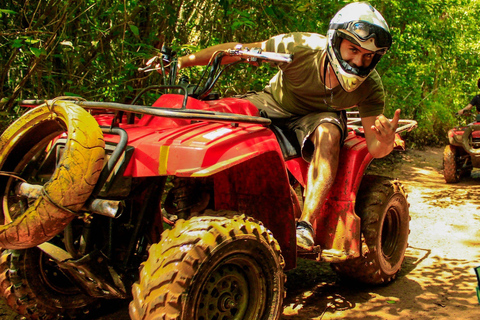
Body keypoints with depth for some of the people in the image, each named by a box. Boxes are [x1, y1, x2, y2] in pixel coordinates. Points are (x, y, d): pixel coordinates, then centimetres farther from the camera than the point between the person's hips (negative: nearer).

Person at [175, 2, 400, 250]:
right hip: (275, 103, 1)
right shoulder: (300, 48, -29)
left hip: (320, 116, 0)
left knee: (328, 132, -37)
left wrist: (386, 142, -48)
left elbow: (375, 148, -23)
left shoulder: (369, 87, -24)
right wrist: (183, 60, -20)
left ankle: (305, 224, -37)